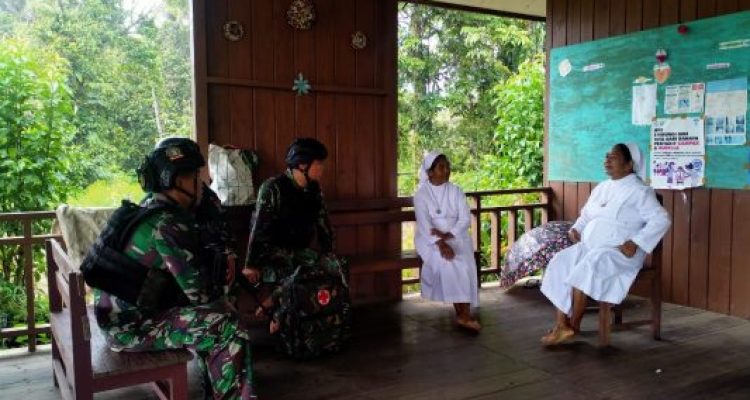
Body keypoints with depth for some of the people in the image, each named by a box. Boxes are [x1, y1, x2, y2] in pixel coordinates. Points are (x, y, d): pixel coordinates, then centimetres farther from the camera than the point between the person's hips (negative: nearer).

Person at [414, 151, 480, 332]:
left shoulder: (456, 191, 6)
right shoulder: (421, 194, -3)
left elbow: (465, 219, -2)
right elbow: (424, 224, -14)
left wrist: (448, 235, -19)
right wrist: (440, 243, -29)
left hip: (456, 236, 2)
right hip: (431, 239, -2)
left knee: (465, 263, -27)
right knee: (448, 262, -31)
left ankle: (463, 314, -25)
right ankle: (463, 314, -26)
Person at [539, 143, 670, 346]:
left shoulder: (639, 191, -5)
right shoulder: (601, 188, 18)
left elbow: (661, 219, -13)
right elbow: (586, 215, 28)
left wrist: (635, 243, -21)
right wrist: (576, 228, 6)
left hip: (618, 252, -7)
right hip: (589, 247, 7)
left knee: (584, 268, -33)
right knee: (559, 263, -18)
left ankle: (574, 325, -16)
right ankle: (561, 325, -22)